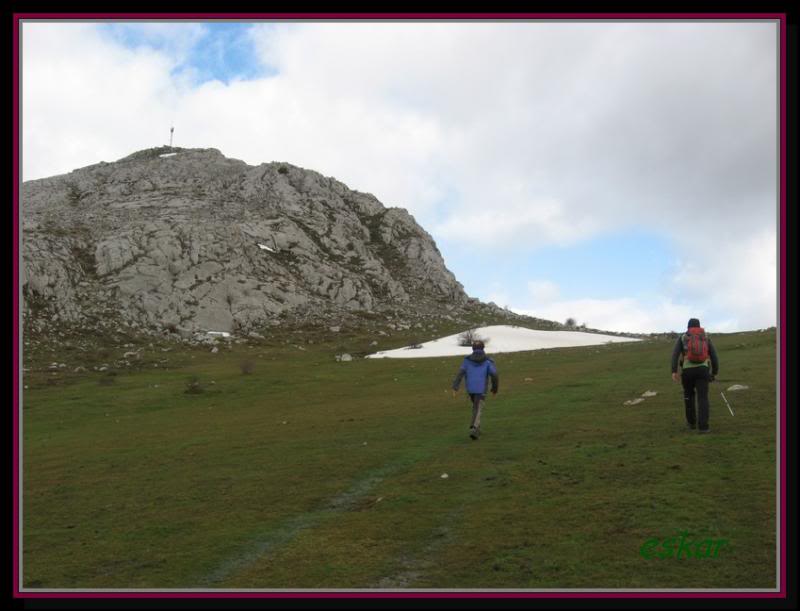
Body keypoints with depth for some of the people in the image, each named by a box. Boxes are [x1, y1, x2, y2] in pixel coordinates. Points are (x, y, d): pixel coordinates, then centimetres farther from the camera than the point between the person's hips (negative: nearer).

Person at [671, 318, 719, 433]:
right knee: (703, 398, -2)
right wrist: (715, 372, 23)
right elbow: (714, 356, 11)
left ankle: (691, 421, 30)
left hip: (687, 371, 0)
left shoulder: (682, 338, 10)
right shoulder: (706, 338, 14)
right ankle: (703, 426, -17)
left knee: (689, 395, 23)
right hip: (702, 370, 0)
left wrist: (674, 372, -8)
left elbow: (675, 354, -4)